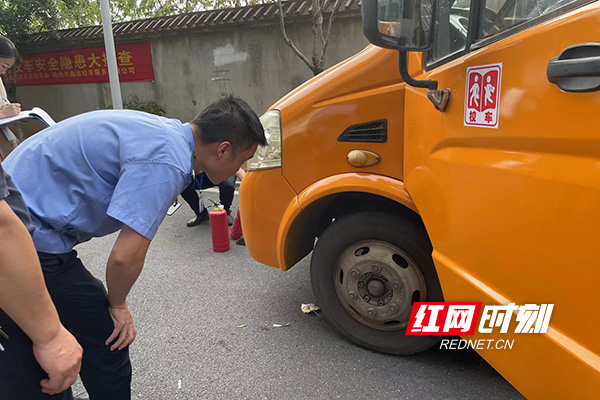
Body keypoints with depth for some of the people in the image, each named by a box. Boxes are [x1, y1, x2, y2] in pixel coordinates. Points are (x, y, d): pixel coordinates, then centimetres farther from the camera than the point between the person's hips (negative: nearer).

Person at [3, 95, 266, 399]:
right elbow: (126, 256, -27)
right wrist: (118, 305, -5)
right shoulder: (166, 163, -25)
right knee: (108, 343, 1)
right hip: (32, 237, -10)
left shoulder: (167, 131, 5)